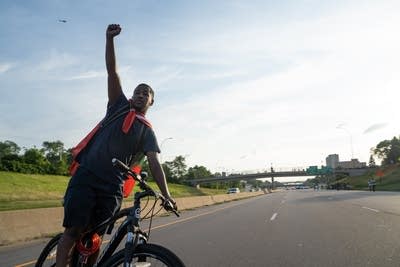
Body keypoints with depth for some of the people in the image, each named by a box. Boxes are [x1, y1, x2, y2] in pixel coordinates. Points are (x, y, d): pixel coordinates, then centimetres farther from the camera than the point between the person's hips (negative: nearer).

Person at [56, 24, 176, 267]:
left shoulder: (148, 132, 12)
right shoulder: (119, 107, 12)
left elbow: (154, 163, -1)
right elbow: (112, 71, 3)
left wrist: (166, 194, -15)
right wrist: (110, 38, -8)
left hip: (112, 187, 1)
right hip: (87, 176, -1)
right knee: (74, 230, -9)